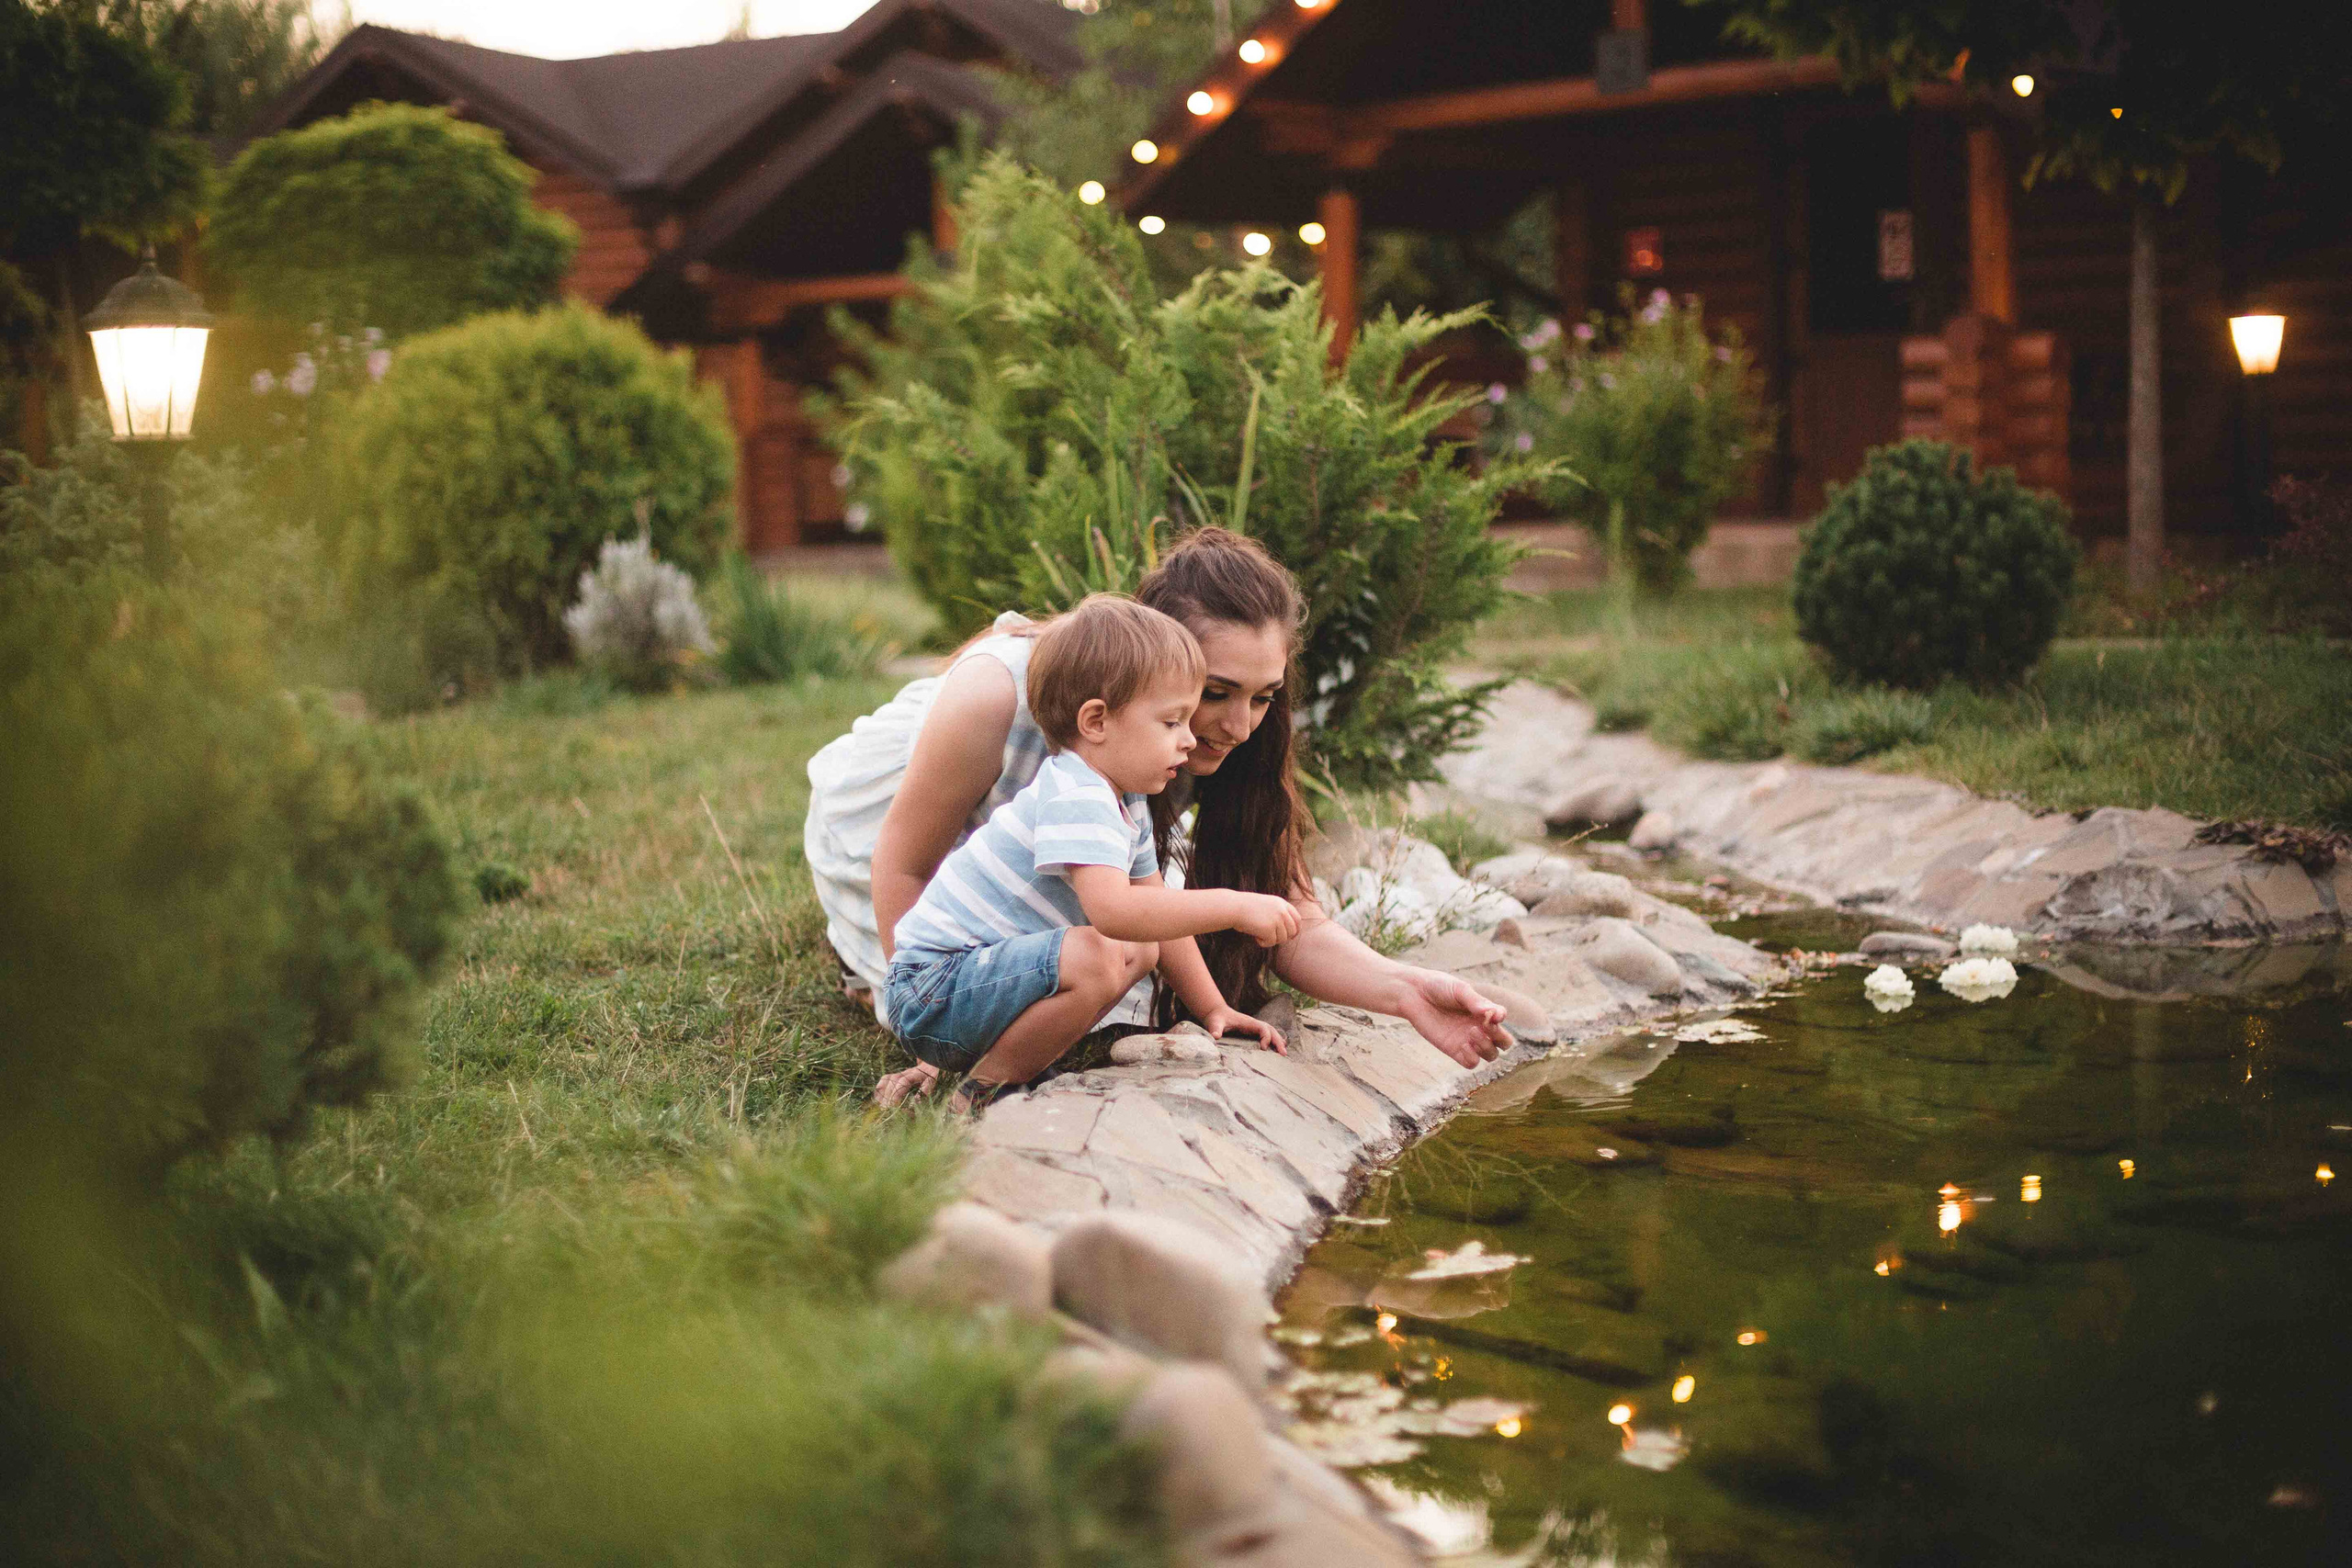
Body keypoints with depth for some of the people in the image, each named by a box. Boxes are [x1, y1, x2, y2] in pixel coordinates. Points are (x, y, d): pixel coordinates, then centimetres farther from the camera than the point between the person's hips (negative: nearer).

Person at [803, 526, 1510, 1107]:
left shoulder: (1212, 739, -27)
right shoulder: (1000, 693, -42)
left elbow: (1289, 917, -27)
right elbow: (903, 865, -28)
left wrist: (1402, 989, -46)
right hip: (881, 816, -4)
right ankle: (862, 945, 13)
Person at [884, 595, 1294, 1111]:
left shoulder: (1128, 805, 12)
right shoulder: (1075, 798, -22)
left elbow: (1158, 913, 21)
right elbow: (1114, 910, -37)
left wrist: (1211, 1009, 17)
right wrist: (1236, 906, -32)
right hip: (933, 990, -11)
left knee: (1140, 951, 15)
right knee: (1092, 958, -31)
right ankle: (985, 1089, -13)